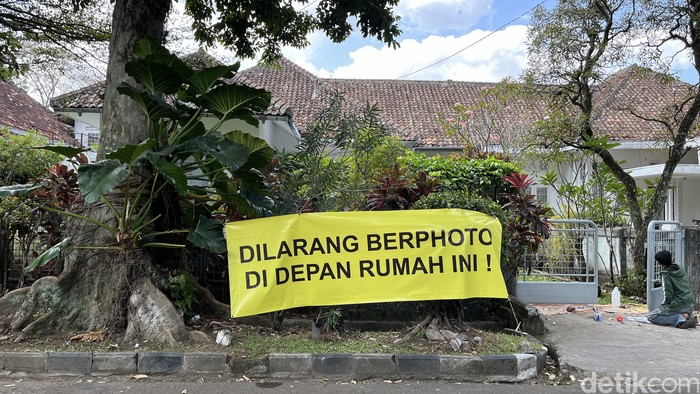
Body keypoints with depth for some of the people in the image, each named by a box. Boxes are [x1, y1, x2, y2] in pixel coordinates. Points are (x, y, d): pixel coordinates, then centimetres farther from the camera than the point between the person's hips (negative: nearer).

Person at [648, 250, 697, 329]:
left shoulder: (666, 274, -14)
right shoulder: (681, 270, 8)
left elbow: (668, 294, -15)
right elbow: (688, 287, 18)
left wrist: (664, 304, 2)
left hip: (678, 305, -8)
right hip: (690, 305, 8)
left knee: (652, 316, -3)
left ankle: (680, 319, -16)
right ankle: (689, 315, 4)